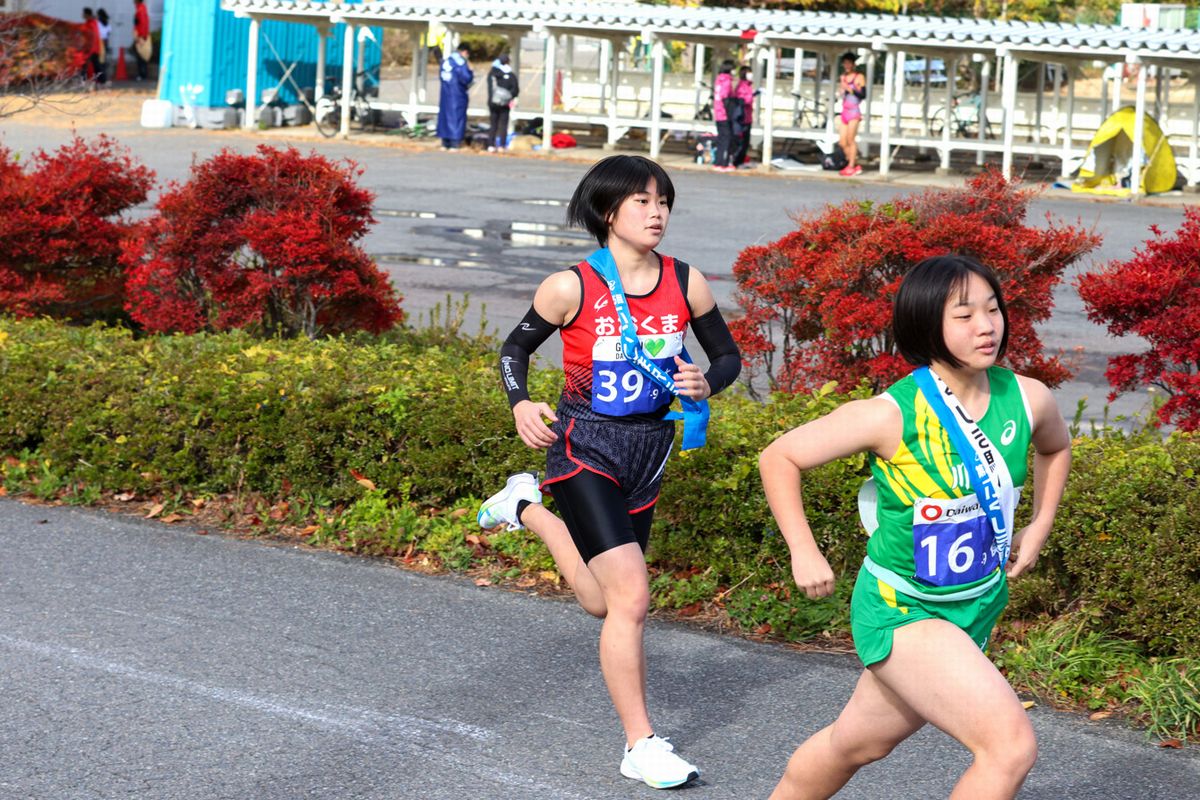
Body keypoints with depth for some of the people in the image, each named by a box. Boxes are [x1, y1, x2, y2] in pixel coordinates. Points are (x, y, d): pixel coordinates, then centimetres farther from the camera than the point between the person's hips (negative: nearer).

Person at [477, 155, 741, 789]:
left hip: (648, 451, 5)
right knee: (630, 597, -14)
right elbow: (516, 348, 1)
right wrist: (520, 405, -17)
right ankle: (641, 746, -3)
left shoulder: (685, 285, -2)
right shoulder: (571, 288, -13)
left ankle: (530, 509, 41)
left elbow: (727, 355, 10)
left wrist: (705, 383, -13)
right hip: (584, 450, -5)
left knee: (603, 601, 16)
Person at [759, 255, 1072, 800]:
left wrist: (1039, 527, 11)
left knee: (857, 742, 24)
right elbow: (779, 458, -10)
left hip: (976, 607, 6)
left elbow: (1055, 446, 20)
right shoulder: (891, 415, -22)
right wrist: (803, 552, -12)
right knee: (1011, 746, -22)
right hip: (901, 608, -6)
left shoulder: (1027, 400, -7)